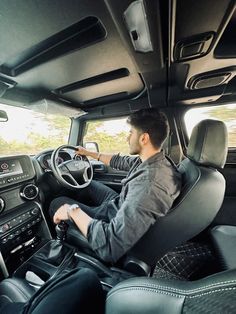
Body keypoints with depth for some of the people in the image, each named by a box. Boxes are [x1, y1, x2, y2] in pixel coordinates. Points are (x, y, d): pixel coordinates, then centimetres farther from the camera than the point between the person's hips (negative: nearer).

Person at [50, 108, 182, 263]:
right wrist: (89, 153, 14)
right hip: (121, 205, 7)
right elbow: (120, 161, 3)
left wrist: (73, 211, -26)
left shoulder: (149, 184, -40)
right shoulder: (154, 159, -11)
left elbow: (109, 248, -40)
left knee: (57, 203, 6)